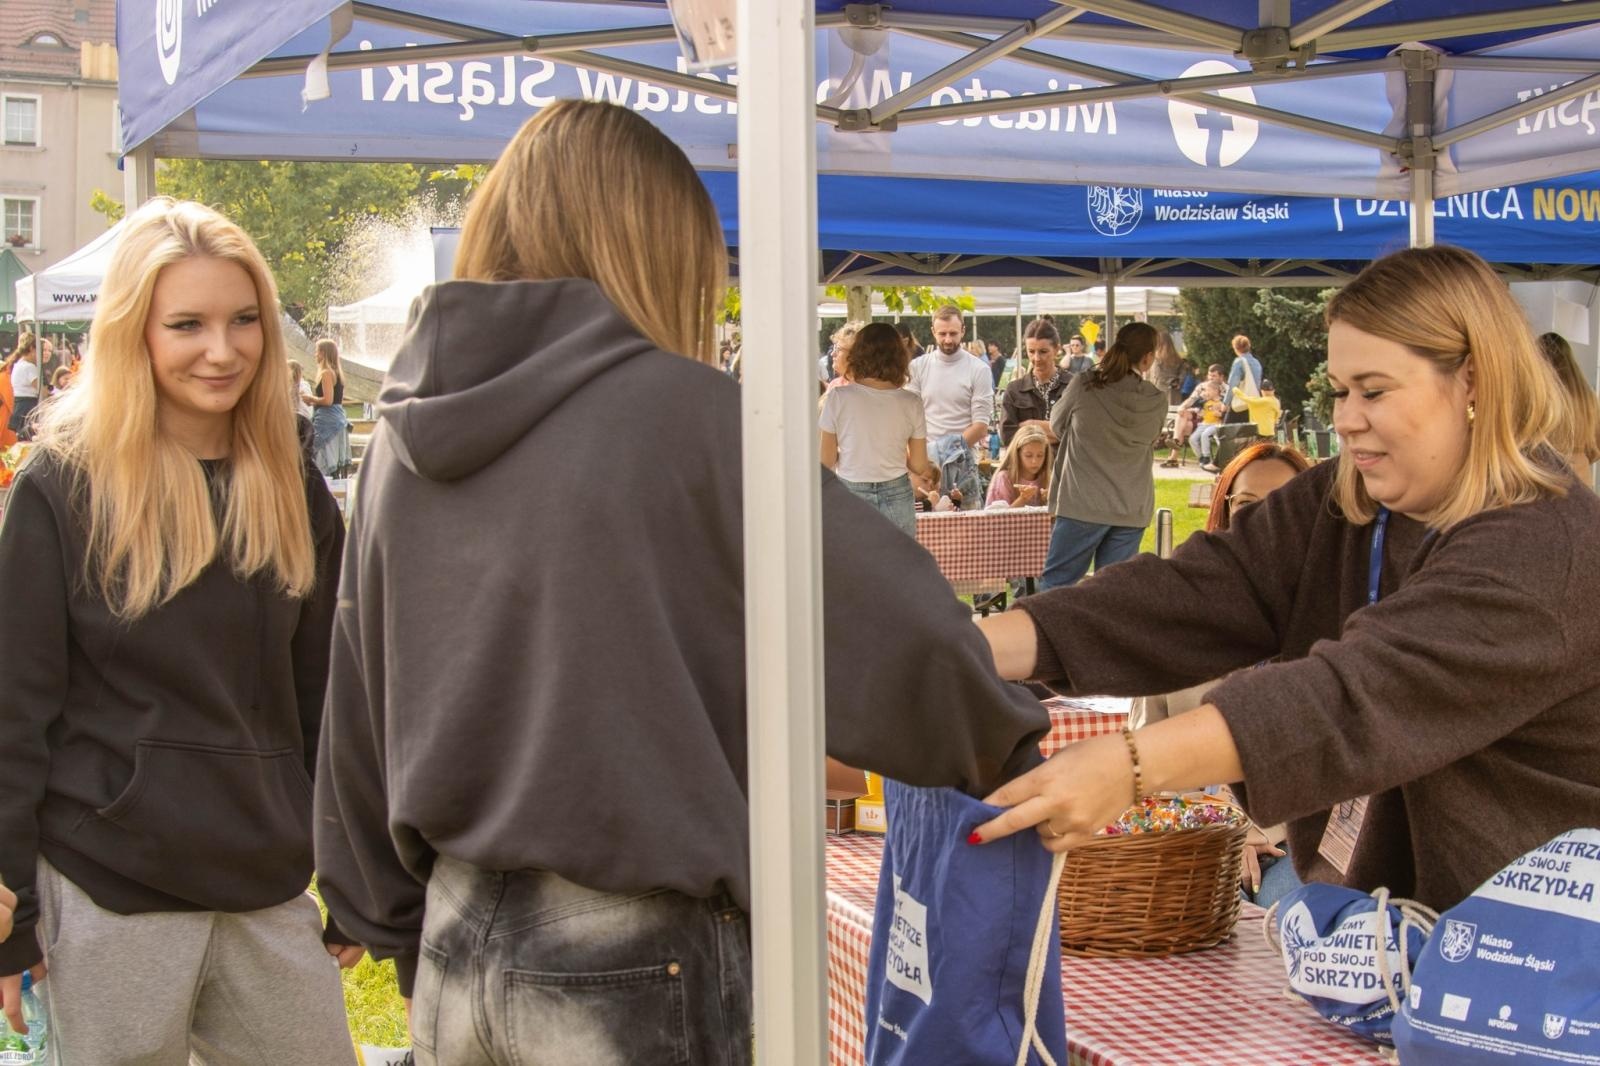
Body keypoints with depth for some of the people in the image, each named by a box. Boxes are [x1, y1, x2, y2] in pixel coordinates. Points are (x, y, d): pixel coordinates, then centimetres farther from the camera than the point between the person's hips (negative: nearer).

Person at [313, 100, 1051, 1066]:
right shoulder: (677, 410, -13)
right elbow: (890, 626, -14)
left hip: (455, 948, 6)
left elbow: (360, 723, 10)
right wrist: (1012, 742, 4)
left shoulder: (404, 438, 3)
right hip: (633, 964, -5)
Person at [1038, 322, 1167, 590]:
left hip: (1083, 504, -3)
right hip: (1132, 509, 3)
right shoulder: (1156, 402, -2)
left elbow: (1058, 425, 7)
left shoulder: (1084, 386, -9)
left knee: (1055, 583, 5)